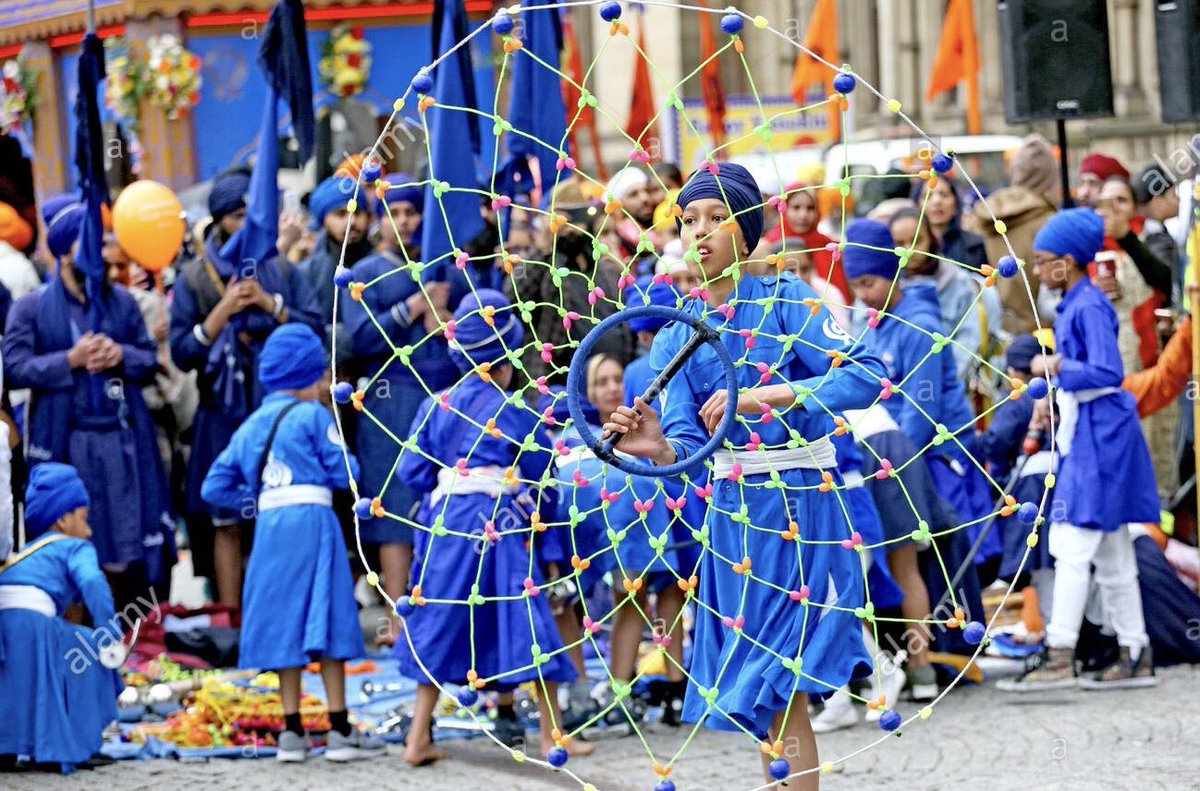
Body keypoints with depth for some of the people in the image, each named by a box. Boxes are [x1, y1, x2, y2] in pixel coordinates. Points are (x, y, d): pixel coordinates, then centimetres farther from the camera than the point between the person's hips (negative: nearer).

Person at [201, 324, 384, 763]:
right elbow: (344, 472, -5)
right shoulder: (313, 416, -3)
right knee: (325, 621, -2)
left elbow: (214, 488, 14)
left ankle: (292, 731, 7)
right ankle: (339, 730, -1)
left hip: (269, 528, 5)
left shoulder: (250, 427, 15)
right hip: (312, 521, -5)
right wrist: (345, 459, 16)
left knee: (285, 626, 8)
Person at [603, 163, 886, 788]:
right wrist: (661, 450, -25)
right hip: (732, 512, 5)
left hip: (802, 505, -5)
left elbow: (866, 373, -19)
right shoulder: (677, 335, 9)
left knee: (781, 689, -10)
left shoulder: (784, 300, -5)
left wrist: (764, 396, -28)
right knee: (764, 699, 7)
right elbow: (690, 445, -1)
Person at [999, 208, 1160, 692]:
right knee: (1111, 553, 12)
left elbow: (1108, 372, -22)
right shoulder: (1074, 305, 13)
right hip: (1084, 434, 10)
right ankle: (1136, 656, 16)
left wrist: (1055, 369, -13)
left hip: (1100, 433, -10)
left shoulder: (1089, 306, -15)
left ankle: (1059, 656, -13)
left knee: (1073, 545, -12)